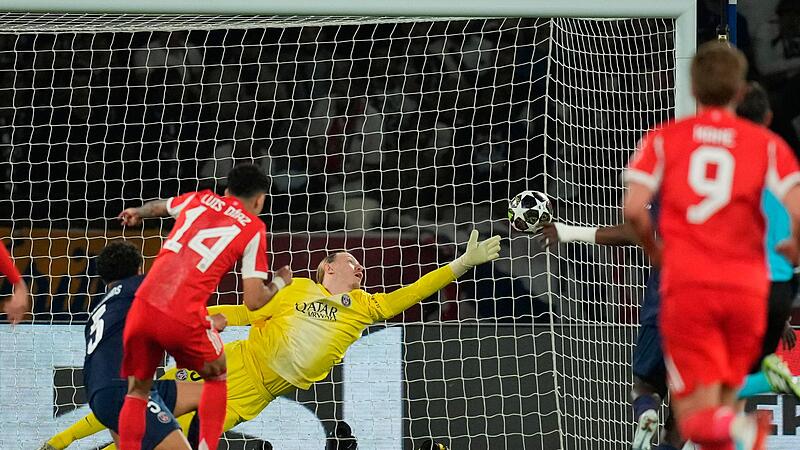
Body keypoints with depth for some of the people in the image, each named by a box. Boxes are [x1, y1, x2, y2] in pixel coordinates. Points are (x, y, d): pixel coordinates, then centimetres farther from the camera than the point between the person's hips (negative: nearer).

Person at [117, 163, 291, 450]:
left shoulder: (199, 200, 20)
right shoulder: (254, 229, 7)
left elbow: (159, 207, 44)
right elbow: (253, 301, 2)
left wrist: (137, 213, 67)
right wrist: (279, 282, 23)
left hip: (144, 307, 3)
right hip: (185, 319, -3)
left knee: (137, 392, 18)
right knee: (216, 376, 26)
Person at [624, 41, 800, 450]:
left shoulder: (662, 139, 7)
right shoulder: (767, 144, 7)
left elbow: (633, 208, -4)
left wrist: (653, 248, 16)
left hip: (686, 284, -1)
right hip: (747, 287, 1)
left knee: (695, 416, -5)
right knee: (724, 397, 20)